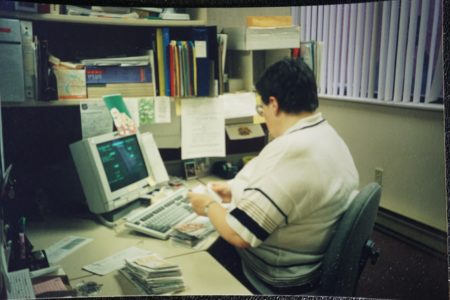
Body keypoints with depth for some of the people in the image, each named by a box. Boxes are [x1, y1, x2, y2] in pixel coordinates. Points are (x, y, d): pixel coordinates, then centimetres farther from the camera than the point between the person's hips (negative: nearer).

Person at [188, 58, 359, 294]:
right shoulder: (329, 135, 0)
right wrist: (236, 191, 15)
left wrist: (209, 206, -9)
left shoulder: (288, 152, -32)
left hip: (283, 279, -8)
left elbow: (238, 235, -28)